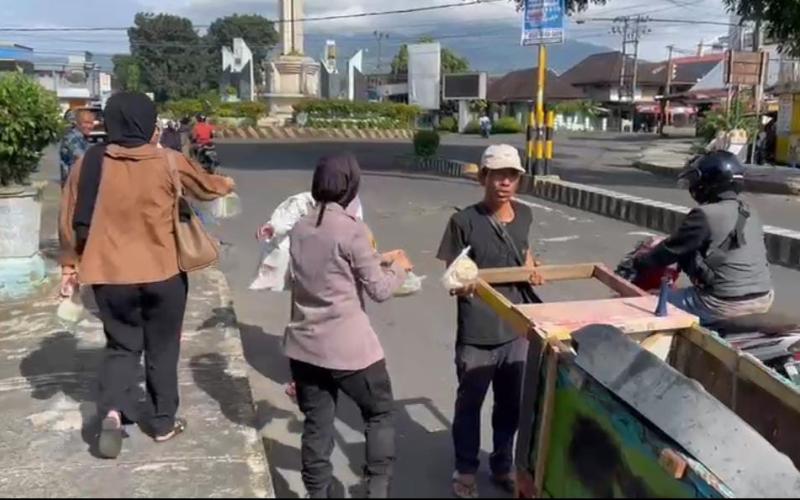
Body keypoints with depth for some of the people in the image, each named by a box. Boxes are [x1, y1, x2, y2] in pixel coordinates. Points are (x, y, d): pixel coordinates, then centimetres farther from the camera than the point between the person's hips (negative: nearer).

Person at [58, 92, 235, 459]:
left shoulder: (89, 163, -3)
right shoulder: (167, 162, -7)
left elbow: (71, 222, 2)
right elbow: (205, 187, 11)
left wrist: (70, 266, 13)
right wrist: (227, 185, 32)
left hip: (110, 275, 2)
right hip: (162, 272, -1)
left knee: (121, 345, 18)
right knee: (162, 348, 14)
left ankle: (112, 411, -3)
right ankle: (163, 423, 24)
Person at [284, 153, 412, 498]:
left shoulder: (299, 229, 5)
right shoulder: (351, 229, -16)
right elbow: (379, 290, -11)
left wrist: (379, 259, 19)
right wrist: (398, 267, 8)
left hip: (304, 346, 6)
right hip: (348, 348, -6)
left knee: (316, 425, 15)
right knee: (380, 414, 15)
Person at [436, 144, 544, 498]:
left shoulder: (524, 216, 2)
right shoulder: (464, 221, -15)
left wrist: (531, 268, 3)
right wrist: (460, 286, -33)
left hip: (517, 328, 5)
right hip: (477, 333, -5)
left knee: (511, 403, 19)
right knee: (469, 403, 13)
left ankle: (502, 466, 40)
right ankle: (465, 470, 33)